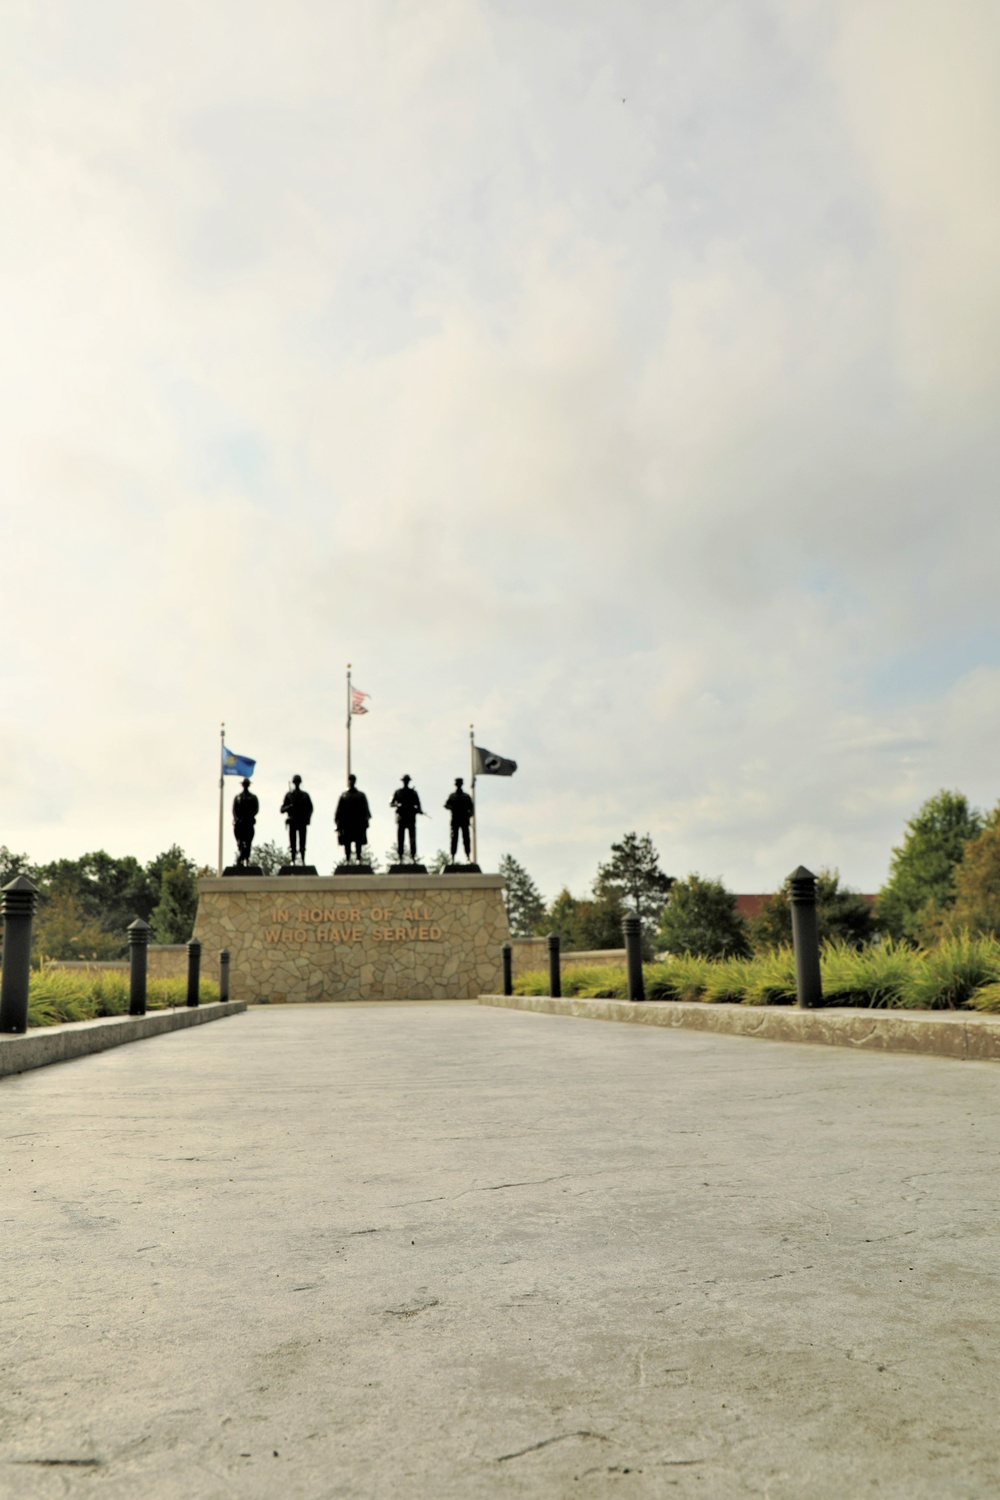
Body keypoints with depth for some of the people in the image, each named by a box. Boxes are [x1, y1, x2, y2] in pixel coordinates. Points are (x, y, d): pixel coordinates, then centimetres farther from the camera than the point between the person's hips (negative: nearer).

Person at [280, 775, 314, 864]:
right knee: (292, 843, -1)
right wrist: (290, 806, -14)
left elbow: (310, 808, 8)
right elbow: (282, 809, 6)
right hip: (292, 821, 0)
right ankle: (293, 860, 1)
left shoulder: (305, 795, 10)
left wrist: (307, 819, -5)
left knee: (302, 843, 0)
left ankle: (303, 860, 2)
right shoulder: (289, 795, 8)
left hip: (302, 821, 0)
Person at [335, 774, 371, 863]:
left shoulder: (361, 795, 4)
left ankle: (359, 859, 3)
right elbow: (339, 811, 6)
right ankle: (348, 860, 9)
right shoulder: (343, 795, 6)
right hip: (346, 824, 1)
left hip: (358, 824, -1)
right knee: (346, 842, 4)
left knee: (359, 842, 0)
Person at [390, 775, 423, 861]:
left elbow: (418, 804, 10)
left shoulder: (413, 792, 11)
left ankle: (413, 856, -5)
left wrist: (418, 810, -11)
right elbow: (391, 804, 9)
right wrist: (397, 805, -11)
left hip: (411, 818, 0)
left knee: (412, 838, -5)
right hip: (401, 817, 0)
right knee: (400, 838, -1)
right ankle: (400, 857, 2)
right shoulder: (397, 792, 10)